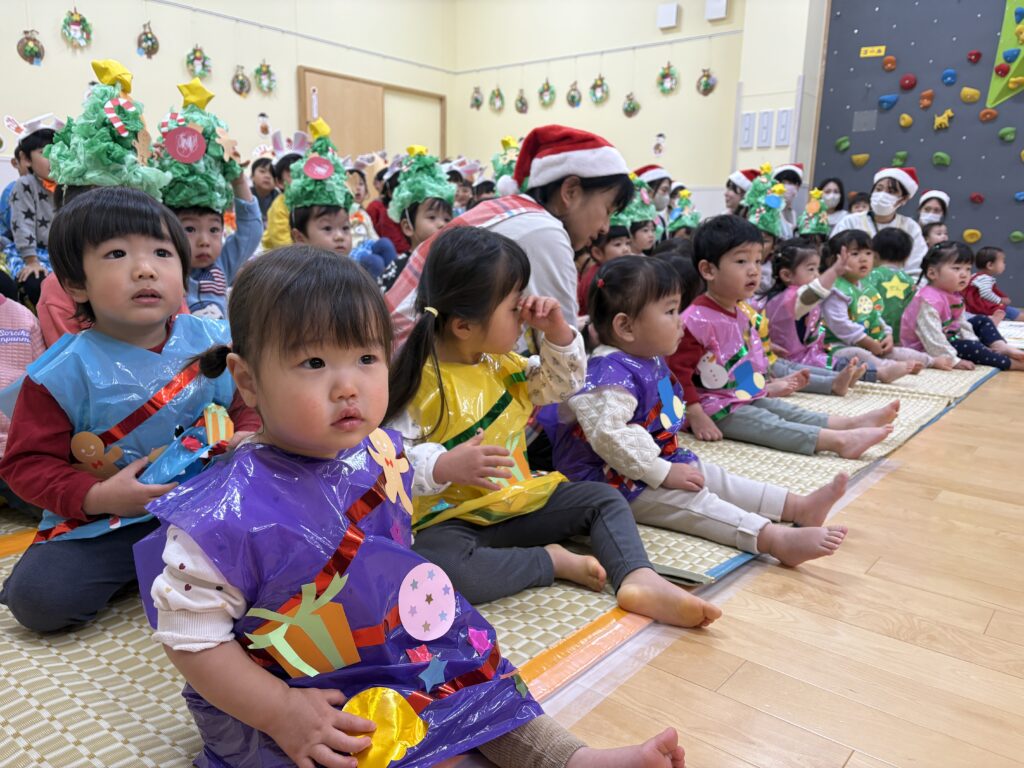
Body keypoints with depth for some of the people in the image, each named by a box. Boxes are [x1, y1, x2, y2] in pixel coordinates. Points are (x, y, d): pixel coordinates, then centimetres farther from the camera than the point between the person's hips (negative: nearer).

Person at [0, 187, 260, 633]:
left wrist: (249, 437, -14)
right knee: (38, 597, -21)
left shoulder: (213, 343, -3)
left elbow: (250, 405, 9)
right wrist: (96, 497, -22)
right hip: (102, 524, -1)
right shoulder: (66, 371, -10)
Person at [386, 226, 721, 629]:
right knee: (439, 566, -39)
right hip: (449, 520, -7)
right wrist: (444, 467, -36)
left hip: (516, 503, 7)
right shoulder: (416, 382, -17)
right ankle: (553, 561, -20)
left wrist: (557, 331, 0)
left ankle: (639, 578, -25)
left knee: (603, 498, -1)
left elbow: (560, 384, 18)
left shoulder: (503, 365, 7)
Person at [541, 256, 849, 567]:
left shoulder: (650, 361, 8)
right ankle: (776, 539, -31)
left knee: (712, 477, 6)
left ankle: (799, 507, 8)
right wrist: (663, 473, -28)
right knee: (690, 500, -21)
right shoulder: (612, 374, -27)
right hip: (612, 480, -11)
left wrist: (670, 462, 14)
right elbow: (608, 436, -36)